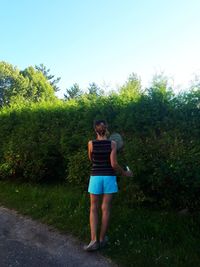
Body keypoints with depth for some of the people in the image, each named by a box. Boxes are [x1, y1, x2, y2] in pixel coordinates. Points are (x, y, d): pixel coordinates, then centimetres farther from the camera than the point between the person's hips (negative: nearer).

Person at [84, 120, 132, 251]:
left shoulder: (91, 143, -3)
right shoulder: (112, 143, -5)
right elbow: (114, 164, -9)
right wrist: (124, 172, 6)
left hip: (96, 177, 0)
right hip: (109, 177, 0)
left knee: (94, 208, 10)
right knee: (106, 208, 9)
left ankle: (94, 240, 1)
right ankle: (102, 239, 20)